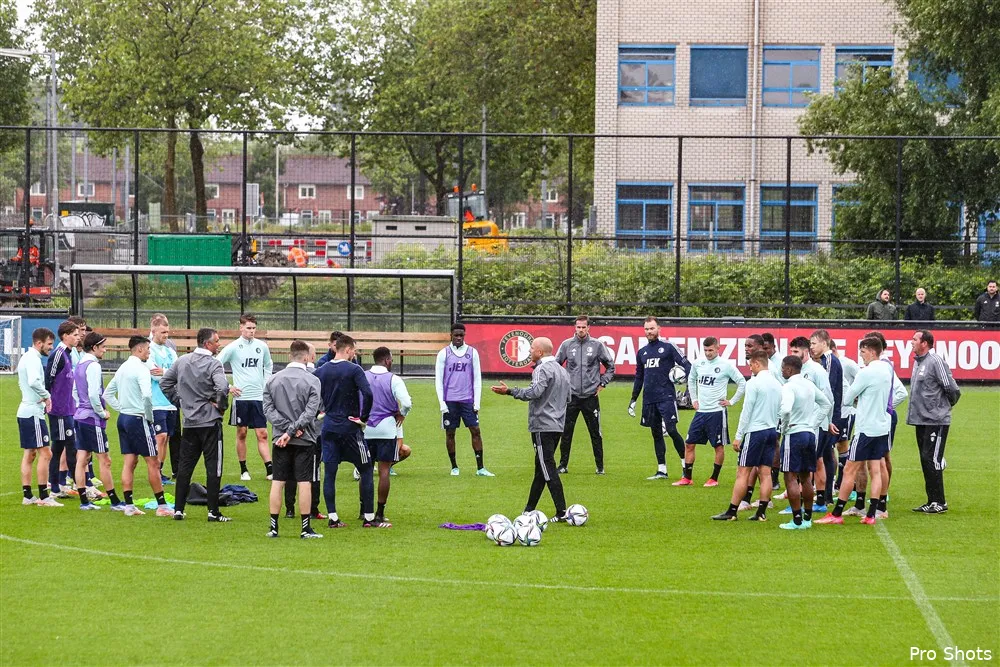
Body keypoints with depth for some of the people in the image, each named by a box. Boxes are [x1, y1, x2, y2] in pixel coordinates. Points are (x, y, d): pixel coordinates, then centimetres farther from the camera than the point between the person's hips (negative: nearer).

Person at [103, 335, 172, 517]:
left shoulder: (122, 368, 13)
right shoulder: (140, 368, -14)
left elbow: (107, 394, 19)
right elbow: (146, 395, -28)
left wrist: (121, 409, 14)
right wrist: (149, 416, -14)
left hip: (123, 418, 8)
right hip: (138, 419, -8)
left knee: (129, 462, 9)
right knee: (153, 463, -2)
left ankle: (129, 506, 7)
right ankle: (161, 506, -1)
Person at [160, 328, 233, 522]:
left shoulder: (181, 361, 7)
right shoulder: (213, 364, -13)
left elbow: (164, 383, 13)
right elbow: (222, 387, -28)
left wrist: (179, 402, 14)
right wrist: (221, 406, -10)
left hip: (189, 422, 6)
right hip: (210, 422, -6)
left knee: (185, 466, 12)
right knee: (213, 468, 0)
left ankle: (178, 510, 12)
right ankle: (213, 512, 0)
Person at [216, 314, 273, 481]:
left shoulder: (262, 346, 7)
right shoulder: (233, 347, -5)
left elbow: (268, 365, 25)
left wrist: (266, 384, 14)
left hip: (259, 397, 2)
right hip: (240, 397, -2)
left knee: (262, 434, -1)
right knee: (241, 433, 5)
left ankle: (270, 470, -5)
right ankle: (243, 470, 13)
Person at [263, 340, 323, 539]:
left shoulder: (272, 380, 4)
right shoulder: (312, 380, -7)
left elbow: (268, 408, -1)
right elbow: (310, 412, -13)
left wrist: (287, 428, -7)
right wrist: (292, 431, -12)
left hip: (280, 440, 3)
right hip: (305, 440, -3)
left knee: (277, 482, 7)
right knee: (305, 483, 0)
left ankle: (273, 527, 8)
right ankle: (306, 528, 0)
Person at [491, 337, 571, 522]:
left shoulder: (542, 369, -12)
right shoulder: (562, 370, 16)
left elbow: (535, 392, -28)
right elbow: (569, 397, 22)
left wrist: (509, 391, -28)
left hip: (543, 426, -9)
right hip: (558, 426, 9)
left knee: (548, 469, -9)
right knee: (541, 468, 14)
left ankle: (561, 512, -14)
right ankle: (529, 510, 21)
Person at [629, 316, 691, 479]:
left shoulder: (668, 347, -1)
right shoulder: (642, 352, 17)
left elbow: (686, 364, -6)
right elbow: (639, 378, 24)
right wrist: (633, 400, 23)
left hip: (666, 397, -6)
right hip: (649, 400, 6)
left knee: (671, 430, -13)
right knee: (656, 434, 7)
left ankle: (686, 464, -1)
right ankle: (661, 470, 11)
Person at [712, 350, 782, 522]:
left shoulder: (754, 383, -11)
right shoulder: (777, 384, 9)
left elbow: (746, 411, -12)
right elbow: (780, 411, 14)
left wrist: (738, 435, -8)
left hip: (755, 431, -7)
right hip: (772, 431, 7)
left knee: (743, 472, -4)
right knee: (765, 473, 6)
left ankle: (731, 512, -3)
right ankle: (761, 512, 5)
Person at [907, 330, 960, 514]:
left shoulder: (936, 362, -14)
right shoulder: (918, 361, 13)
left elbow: (952, 389, -14)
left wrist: (946, 405, 2)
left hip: (936, 421, -9)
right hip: (921, 420, 9)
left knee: (932, 459, -9)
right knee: (926, 461, 11)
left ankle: (939, 502, -4)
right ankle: (932, 501, 16)